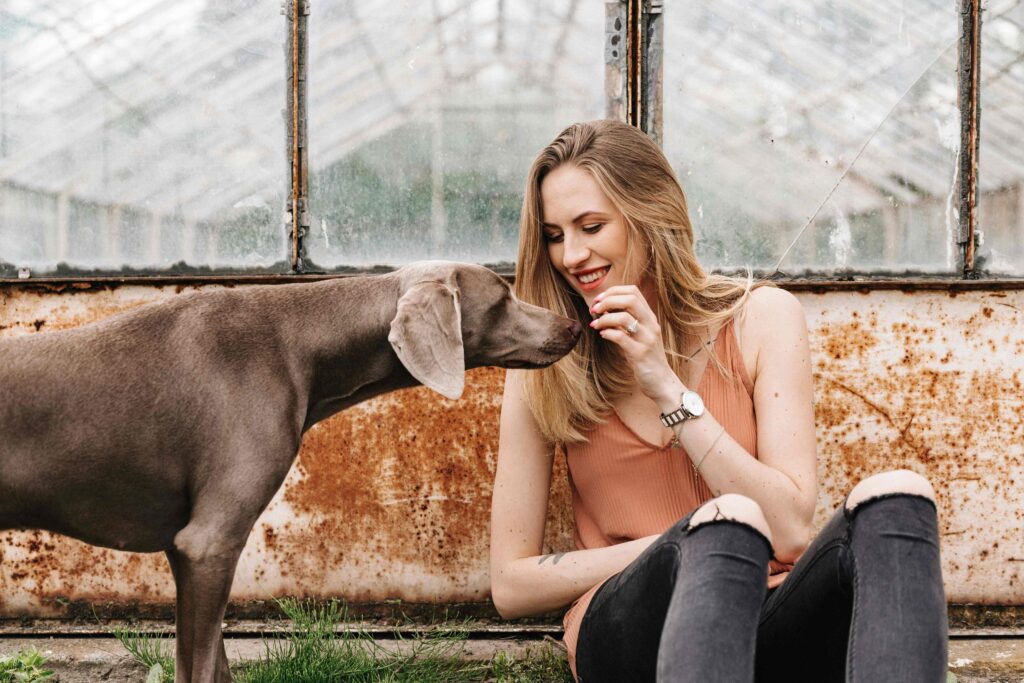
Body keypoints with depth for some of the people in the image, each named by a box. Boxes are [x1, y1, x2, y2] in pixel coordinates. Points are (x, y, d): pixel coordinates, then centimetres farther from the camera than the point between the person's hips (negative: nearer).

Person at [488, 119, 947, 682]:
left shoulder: (762, 319, 4)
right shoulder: (546, 361, 5)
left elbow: (789, 531, -6)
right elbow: (510, 585, 3)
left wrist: (669, 389, -12)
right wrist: (690, 548, -8)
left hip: (767, 624, 2)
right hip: (623, 634, -1)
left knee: (896, 502, -30)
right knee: (725, 522, -35)